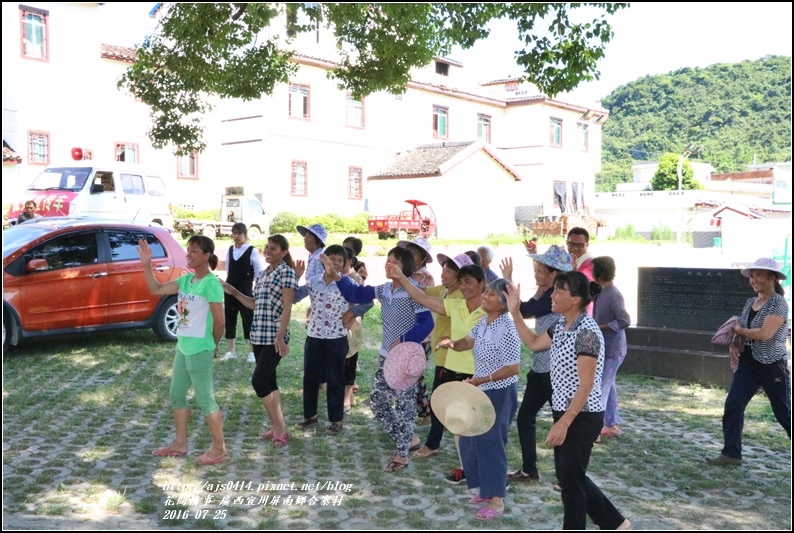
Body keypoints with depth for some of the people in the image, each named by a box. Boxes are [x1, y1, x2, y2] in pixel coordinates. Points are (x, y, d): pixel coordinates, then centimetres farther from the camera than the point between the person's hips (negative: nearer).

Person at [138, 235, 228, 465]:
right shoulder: (186, 279, 8)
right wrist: (146, 265, -2)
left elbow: (219, 321, -16)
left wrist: (212, 345, -2)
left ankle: (219, 448, 10)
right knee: (177, 395, 16)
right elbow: (156, 289, 9)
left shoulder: (211, 283, -17)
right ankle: (180, 444, 29)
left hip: (199, 350, -9)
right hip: (183, 347, 9)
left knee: (205, 399, -1)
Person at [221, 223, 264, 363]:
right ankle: (230, 351, 18)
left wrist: (255, 288, -5)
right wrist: (227, 285, 11)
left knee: (249, 320, 2)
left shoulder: (252, 251, -9)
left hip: (245, 291, -5)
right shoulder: (230, 250, 7)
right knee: (229, 319, 8)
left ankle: (253, 352, 11)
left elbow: (259, 272, -6)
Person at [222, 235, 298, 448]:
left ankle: (279, 428, -2)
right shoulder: (262, 274, 15)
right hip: (259, 336, 8)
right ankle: (277, 426, 19)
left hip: (274, 337, -8)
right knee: (269, 382, 11)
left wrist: (281, 336, -21)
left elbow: (286, 307, -15)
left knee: (259, 381, -12)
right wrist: (234, 292, 11)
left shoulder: (287, 272, -8)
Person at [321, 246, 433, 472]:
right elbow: (356, 294, 6)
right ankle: (408, 439, 27)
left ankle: (402, 454, 15)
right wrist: (336, 276, -5)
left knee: (404, 406, 2)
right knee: (377, 402, 12)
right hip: (386, 356, 8)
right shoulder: (383, 289, 6)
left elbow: (426, 323, -18)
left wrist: (403, 341, -23)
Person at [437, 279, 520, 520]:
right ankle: (487, 489, 31)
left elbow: (512, 368, -24)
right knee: (470, 440, 15)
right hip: (481, 390, 9)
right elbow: (469, 341, 15)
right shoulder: (483, 321, 0)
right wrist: (453, 343, -7)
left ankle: (497, 499, 13)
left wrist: (481, 380, -24)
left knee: (491, 441, -2)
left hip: (500, 393, -9)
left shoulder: (507, 329, -25)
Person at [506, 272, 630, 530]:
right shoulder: (561, 326, 5)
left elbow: (586, 385, -24)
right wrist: (514, 311, 10)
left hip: (582, 418, -9)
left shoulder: (587, 332, -22)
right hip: (565, 413, 9)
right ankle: (614, 522, 34)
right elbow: (533, 343, 21)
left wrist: (563, 424, -26)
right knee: (570, 476, 19)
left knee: (570, 480, 3)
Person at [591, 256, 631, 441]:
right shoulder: (601, 292, 6)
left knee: (600, 388, -6)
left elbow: (625, 321, -27)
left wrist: (600, 327, -22)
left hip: (612, 350, -9)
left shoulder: (613, 295, -21)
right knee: (608, 386, 17)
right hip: (603, 348, 9)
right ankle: (613, 425, 27)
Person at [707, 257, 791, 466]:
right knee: (733, 405, -3)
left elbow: (765, 334, -25)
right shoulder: (750, 302, 10)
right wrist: (734, 345, 0)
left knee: (784, 413, 5)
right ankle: (731, 453, 3)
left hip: (772, 367, -7)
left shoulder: (779, 304, -14)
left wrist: (738, 330, -11)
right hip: (748, 365, 7)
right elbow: (741, 330, 20)